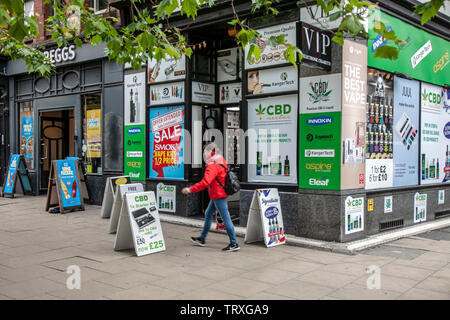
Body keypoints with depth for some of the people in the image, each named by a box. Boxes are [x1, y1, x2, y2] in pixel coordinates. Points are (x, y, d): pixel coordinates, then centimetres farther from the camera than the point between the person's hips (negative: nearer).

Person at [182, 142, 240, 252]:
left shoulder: (213, 166, -22)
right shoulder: (221, 161, 9)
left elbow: (205, 182, -31)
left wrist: (190, 189, -27)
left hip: (218, 195, -11)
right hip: (217, 195, 11)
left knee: (226, 218, -6)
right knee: (208, 214, 19)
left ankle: (234, 244, 0)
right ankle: (202, 239, 30)